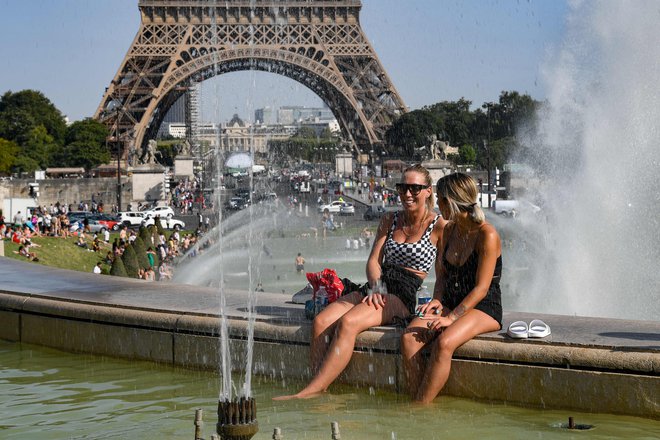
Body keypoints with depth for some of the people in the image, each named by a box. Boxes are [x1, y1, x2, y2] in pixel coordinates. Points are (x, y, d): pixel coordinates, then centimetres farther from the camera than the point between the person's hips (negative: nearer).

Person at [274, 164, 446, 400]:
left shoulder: (438, 226, 0)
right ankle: (319, 390, -29)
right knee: (321, 321, -20)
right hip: (373, 289, 6)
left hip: (404, 297, -6)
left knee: (348, 323, -31)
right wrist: (375, 288, -10)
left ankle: (310, 392, -34)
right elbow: (374, 261, 10)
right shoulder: (390, 220, 17)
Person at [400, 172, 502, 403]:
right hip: (451, 304, 7)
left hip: (483, 309, -7)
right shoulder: (449, 231, 11)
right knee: (409, 338, -21)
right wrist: (437, 301, -4)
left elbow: (481, 288, -16)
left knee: (444, 343, -35)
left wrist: (451, 317, -23)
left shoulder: (487, 235, -13)